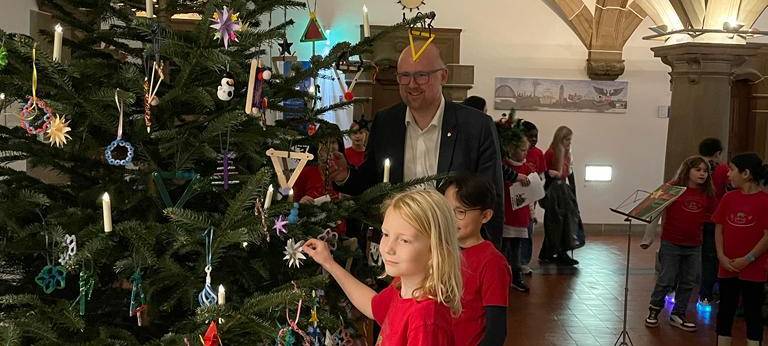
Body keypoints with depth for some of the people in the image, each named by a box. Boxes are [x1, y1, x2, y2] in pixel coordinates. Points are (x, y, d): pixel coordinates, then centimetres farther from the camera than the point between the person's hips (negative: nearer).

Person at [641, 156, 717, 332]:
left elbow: (713, 217, 13)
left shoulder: (708, 194, 3)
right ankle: (654, 310, 22)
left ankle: (678, 315, 26)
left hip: (694, 246, 4)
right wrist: (649, 237, -4)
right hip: (671, 243, -4)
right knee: (665, 280, 3)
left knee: (688, 283, 11)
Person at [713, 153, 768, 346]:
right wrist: (721, 256, -5)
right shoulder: (728, 198, 4)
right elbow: (719, 228, 6)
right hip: (727, 267, 4)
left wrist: (748, 259, -14)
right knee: (725, 311, 12)